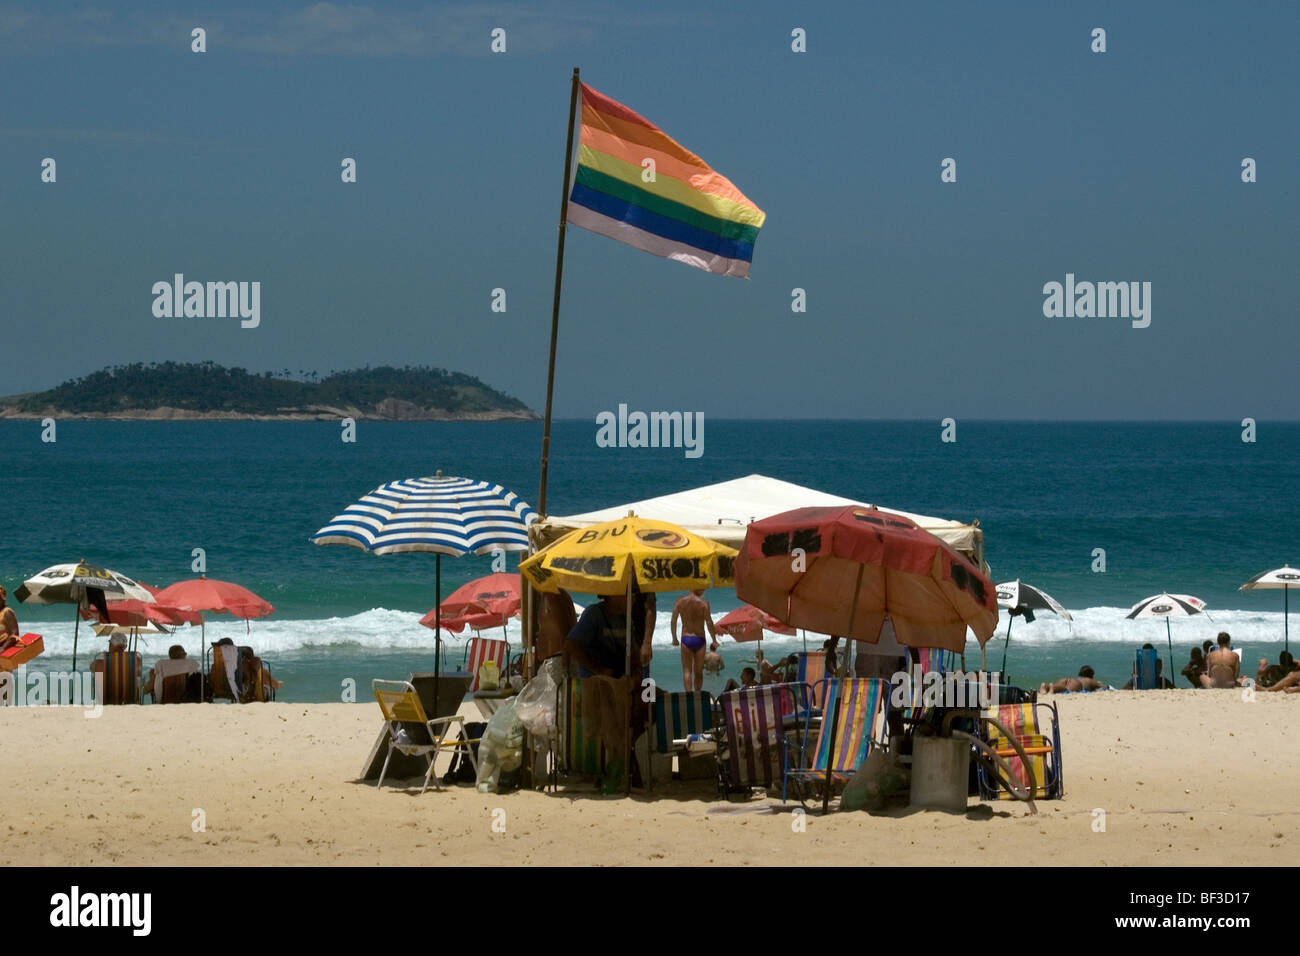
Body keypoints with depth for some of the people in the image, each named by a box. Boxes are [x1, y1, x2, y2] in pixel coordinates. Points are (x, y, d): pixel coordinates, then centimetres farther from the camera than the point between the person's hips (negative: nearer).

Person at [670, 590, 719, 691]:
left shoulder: (680, 602, 1)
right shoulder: (703, 603, -7)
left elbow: (673, 621, 1)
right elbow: (709, 622, -11)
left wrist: (674, 638, 11)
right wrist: (714, 640, -5)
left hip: (685, 639, 1)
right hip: (699, 640, -1)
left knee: (687, 670, 0)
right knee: (698, 672, 11)